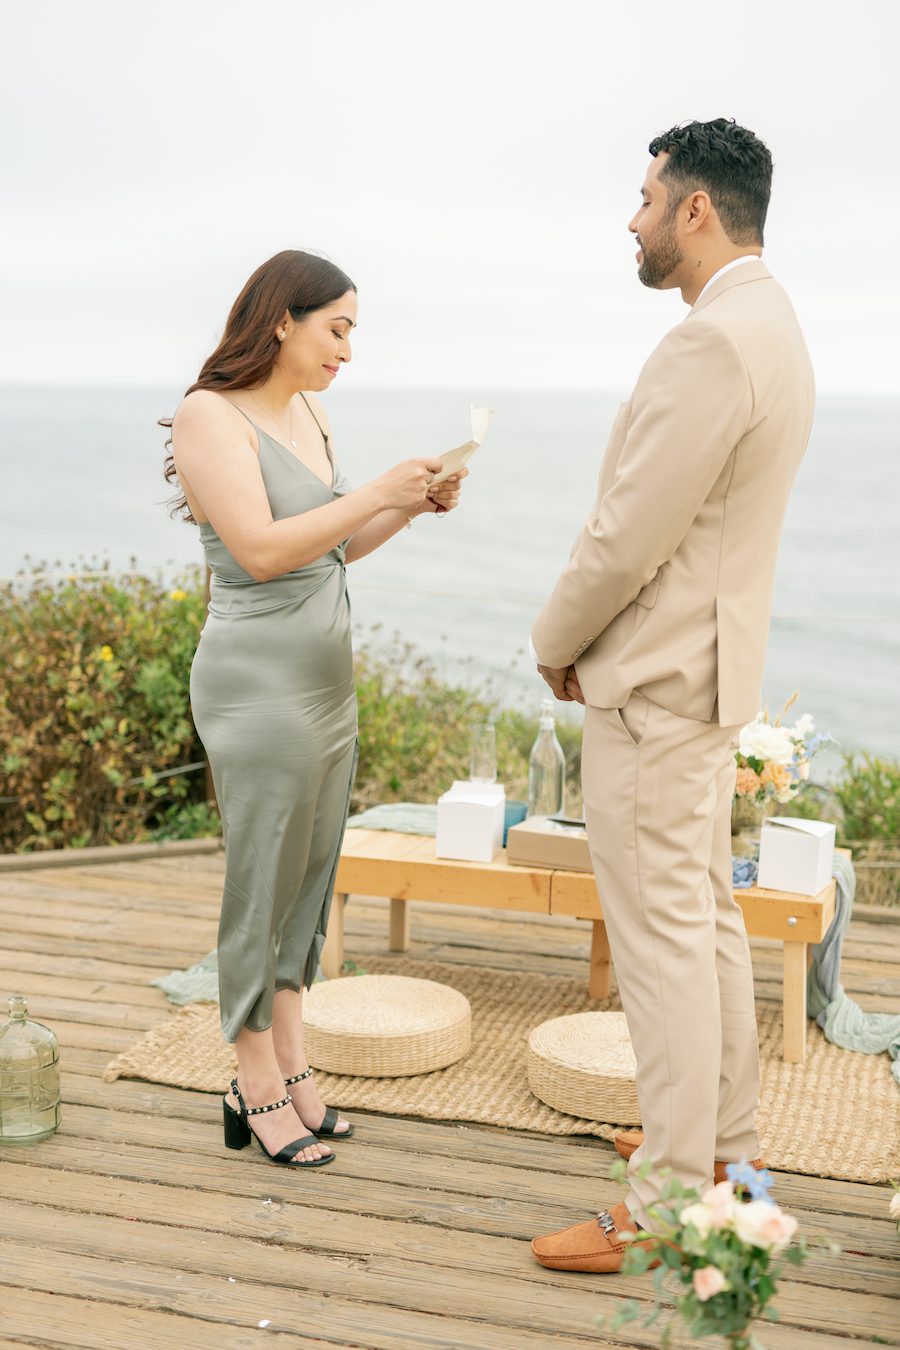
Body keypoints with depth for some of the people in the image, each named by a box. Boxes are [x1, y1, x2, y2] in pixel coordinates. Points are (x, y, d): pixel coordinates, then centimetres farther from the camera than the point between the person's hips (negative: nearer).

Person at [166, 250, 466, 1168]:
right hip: (258, 684, -8)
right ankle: (257, 1089, 13)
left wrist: (414, 505, 4)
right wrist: (377, 494, -21)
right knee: (263, 881, 1)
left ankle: (291, 1064, 23)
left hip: (326, 680, 8)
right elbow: (262, 549, -21)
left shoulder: (306, 411, 13)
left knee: (310, 877, 11)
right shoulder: (210, 415, -11)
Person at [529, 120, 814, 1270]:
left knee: (662, 935, -3)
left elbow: (627, 533, -21)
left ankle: (671, 1202, 8)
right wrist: (587, 636, 13)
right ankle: (725, 1137, 33)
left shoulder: (714, 339, -21)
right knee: (707, 914, 19)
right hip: (707, 666, 11)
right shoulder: (771, 326, 13)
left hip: (653, 682, -11)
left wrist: (556, 642, -4)